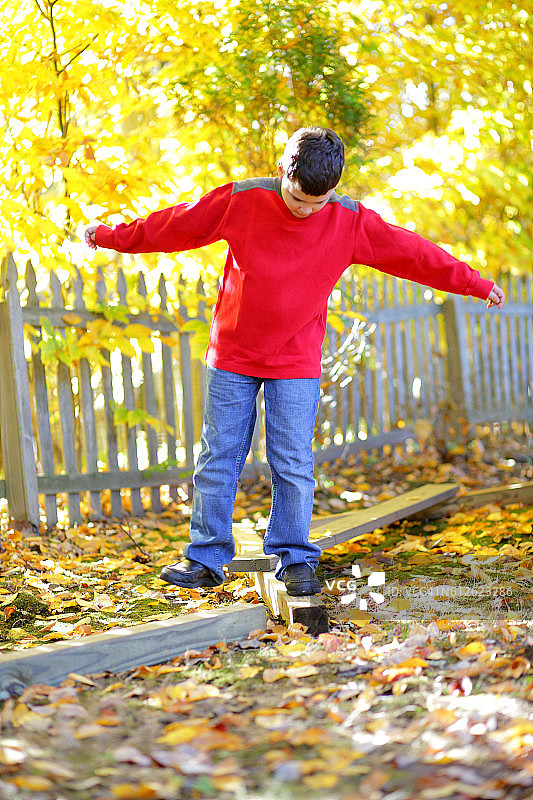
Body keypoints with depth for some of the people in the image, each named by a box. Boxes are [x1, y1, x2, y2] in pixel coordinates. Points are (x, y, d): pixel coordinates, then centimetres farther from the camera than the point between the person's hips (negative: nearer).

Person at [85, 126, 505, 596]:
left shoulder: (351, 223, -8)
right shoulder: (241, 201, -10)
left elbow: (413, 253, 1)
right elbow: (177, 224, 2)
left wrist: (475, 283, 8)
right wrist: (113, 237, 10)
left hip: (296, 363, 0)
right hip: (232, 356, 0)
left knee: (293, 465, -2)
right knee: (218, 459, 4)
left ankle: (294, 558, 11)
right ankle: (206, 559, 13)